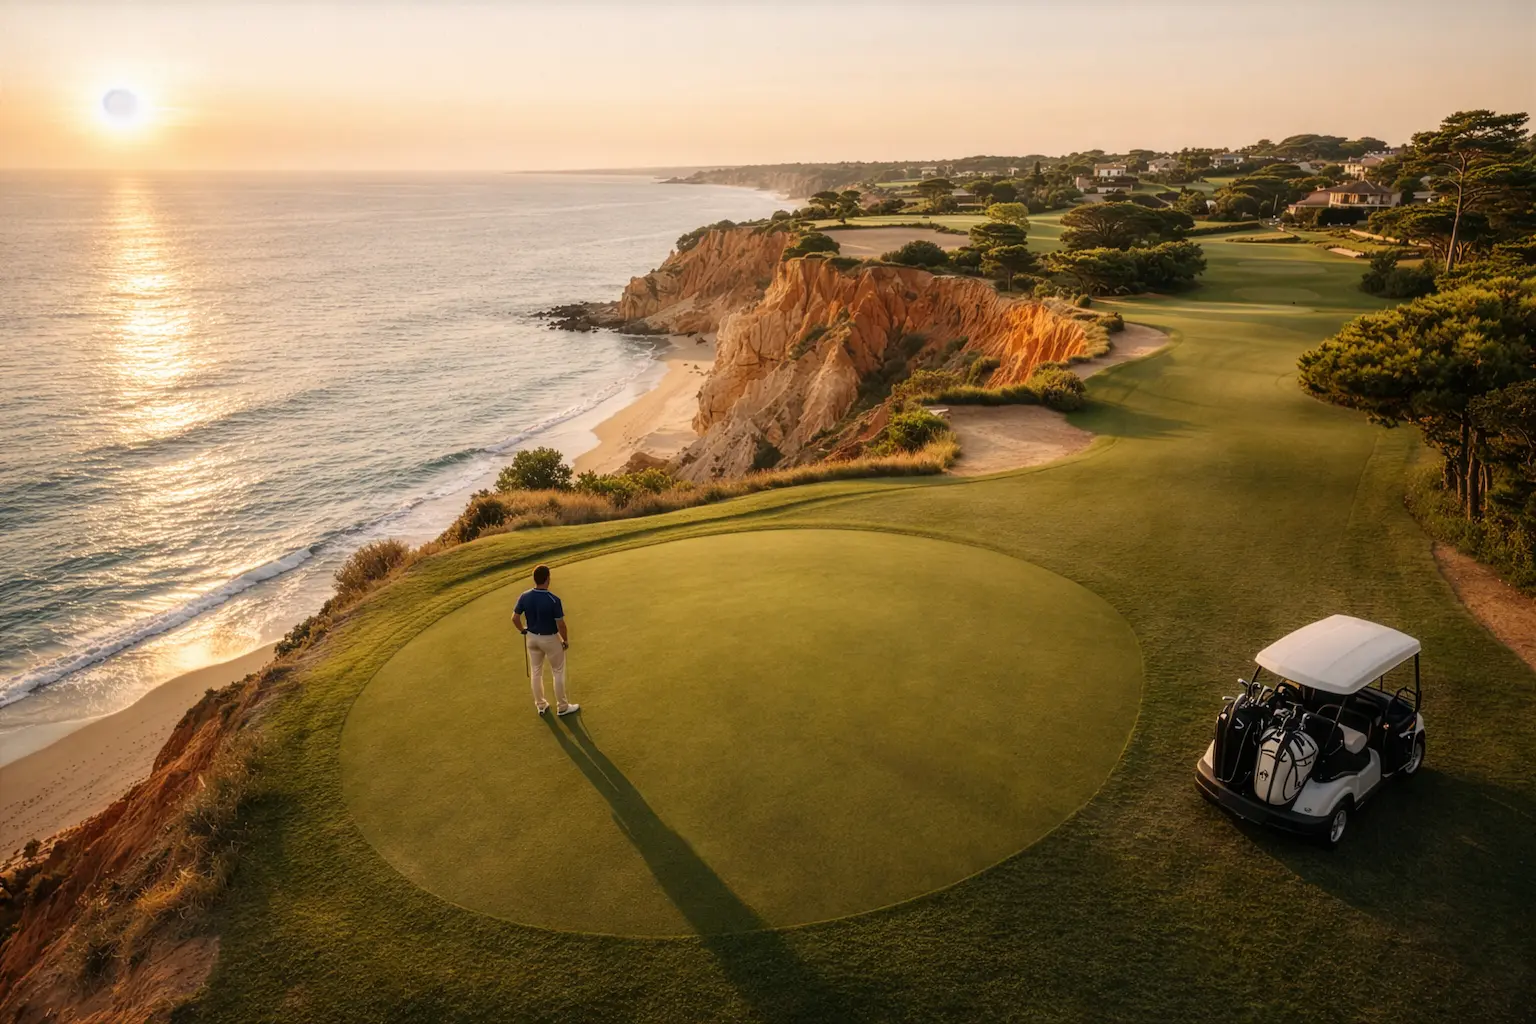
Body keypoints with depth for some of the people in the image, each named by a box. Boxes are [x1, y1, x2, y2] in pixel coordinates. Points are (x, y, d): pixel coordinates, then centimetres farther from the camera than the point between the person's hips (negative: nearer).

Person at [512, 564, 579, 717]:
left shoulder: (525, 597, -12)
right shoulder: (553, 600, -27)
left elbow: (514, 618, -3)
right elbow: (560, 624, -21)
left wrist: (523, 631, 16)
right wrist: (566, 640, -4)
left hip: (532, 637, 5)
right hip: (550, 639, -5)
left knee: (535, 672, 19)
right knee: (558, 673, 12)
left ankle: (540, 705, 31)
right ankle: (562, 707, 22)